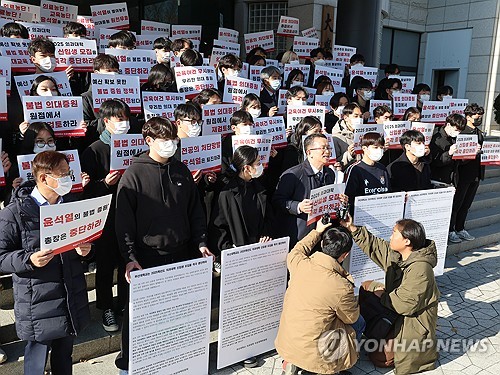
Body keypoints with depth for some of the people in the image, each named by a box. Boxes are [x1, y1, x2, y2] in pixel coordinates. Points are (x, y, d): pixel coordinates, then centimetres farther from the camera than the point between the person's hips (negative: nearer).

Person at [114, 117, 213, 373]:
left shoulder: (181, 171, 7)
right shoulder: (134, 174, -7)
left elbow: (195, 212, 11)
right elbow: (124, 219, -9)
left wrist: (200, 243, 5)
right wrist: (129, 257, -14)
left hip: (181, 255, 4)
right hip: (147, 258, -4)